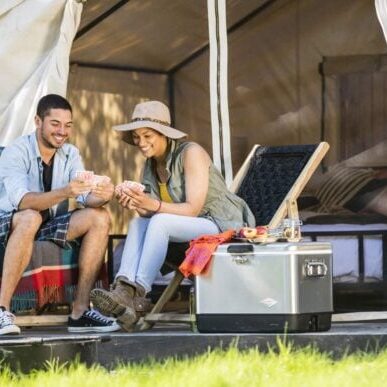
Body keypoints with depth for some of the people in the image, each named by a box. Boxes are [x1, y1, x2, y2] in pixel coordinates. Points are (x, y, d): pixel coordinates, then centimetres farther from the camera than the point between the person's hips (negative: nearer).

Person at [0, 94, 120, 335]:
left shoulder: (70, 154, 2)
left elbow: (87, 196, -10)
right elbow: (22, 201, -34)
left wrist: (102, 196, -35)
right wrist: (64, 193, -48)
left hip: (49, 226, 6)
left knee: (100, 218, -14)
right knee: (30, 218, -39)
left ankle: (81, 310, -18)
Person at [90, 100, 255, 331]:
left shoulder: (191, 153, -13)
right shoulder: (151, 166, 9)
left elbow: (192, 209, -21)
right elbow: (150, 212, 0)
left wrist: (154, 205, -35)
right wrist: (135, 205, -23)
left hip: (222, 227, -7)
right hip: (190, 231, 7)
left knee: (159, 223, -29)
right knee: (139, 223, -18)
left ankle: (136, 294, -37)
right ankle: (124, 290, -36)